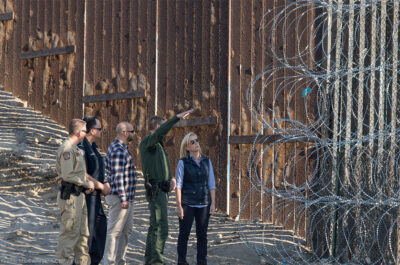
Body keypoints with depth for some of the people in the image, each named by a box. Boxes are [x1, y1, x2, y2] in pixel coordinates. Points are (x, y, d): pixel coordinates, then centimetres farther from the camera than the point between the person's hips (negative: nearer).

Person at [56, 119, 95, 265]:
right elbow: (68, 175, -22)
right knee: (69, 231, -6)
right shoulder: (67, 149, -15)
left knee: (82, 232, 14)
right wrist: (86, 184, -12)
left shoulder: (74, 149, 17)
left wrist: (86, 185, 9)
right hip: (70, 196, -10)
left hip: (78, 195, 10)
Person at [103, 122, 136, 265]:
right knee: (115, 231, -7)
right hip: (120, 198, -11)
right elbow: (118, 175, -22)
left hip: (127, 198, 11)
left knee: (127, 230, 15)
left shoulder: (121, 148, 16)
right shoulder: (119, 150, -17)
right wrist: (123, 198, -23)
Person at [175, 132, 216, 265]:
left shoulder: (206, 162, 8)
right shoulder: (183, 163, -2)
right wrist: (179, 205, -9)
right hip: (187, 204, -3)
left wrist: (213, 203, 1)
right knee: (184, 234, 2)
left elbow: (211, 184, 8)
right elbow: (178, 185, -4)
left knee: (202, 235, 5)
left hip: (203, 204, 3)